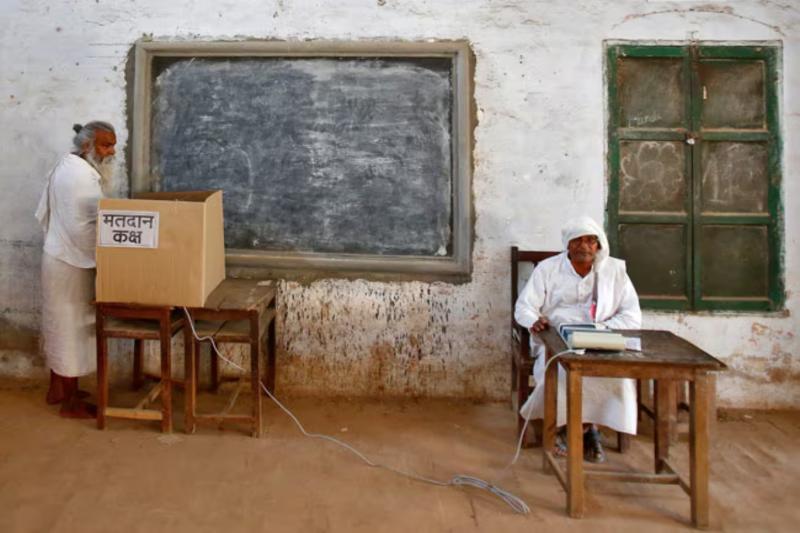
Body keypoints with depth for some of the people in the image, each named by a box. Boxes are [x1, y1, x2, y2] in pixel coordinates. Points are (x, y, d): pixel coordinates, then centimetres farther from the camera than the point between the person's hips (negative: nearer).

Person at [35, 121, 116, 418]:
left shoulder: (64, 166, 11)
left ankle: (57, 389, 31)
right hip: (73, 262, -10)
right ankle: (72, 403, 8)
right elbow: (92, 228, -24)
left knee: (60, 324, 18)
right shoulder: (84, 175, -21)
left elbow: (43, 213, 16)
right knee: (73, 327, -2)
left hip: (57, 255, 10)